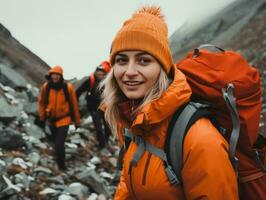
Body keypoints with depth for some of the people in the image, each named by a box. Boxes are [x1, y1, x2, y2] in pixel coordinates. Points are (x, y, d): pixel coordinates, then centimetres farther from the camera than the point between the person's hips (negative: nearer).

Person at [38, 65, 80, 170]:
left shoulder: (68, 87, -17)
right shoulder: (45, 87, -11)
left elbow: (74, 104, -7)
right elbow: (42, 102, 3)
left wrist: (77, 120, 1)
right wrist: (42, 118, 8)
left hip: (63, 119, -3)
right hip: (51, 119, 4)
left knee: (59, 144, -12)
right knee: (55, 141, 23)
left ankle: (61, 165, 11)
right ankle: (59, 157, 53)